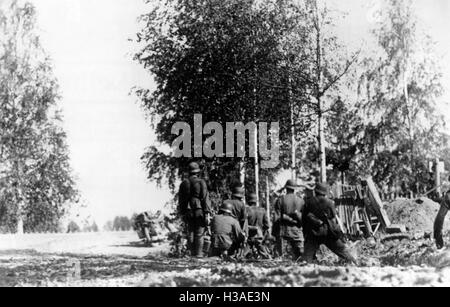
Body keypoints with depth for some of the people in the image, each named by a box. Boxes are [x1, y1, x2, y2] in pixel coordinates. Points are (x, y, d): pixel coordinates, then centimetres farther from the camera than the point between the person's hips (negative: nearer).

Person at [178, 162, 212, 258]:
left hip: (188, 212, 4)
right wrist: (207, 213, -10)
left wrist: (182, 214, 18)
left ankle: (193, 253, 7)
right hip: (200, 211, -4)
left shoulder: (183, 183, 9)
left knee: (190, 233, 8)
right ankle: (199, 254, -3)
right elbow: (205, 198, -10)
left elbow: (180, 200, 11)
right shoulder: (201, 182, -4)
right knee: (199, 234, -1)